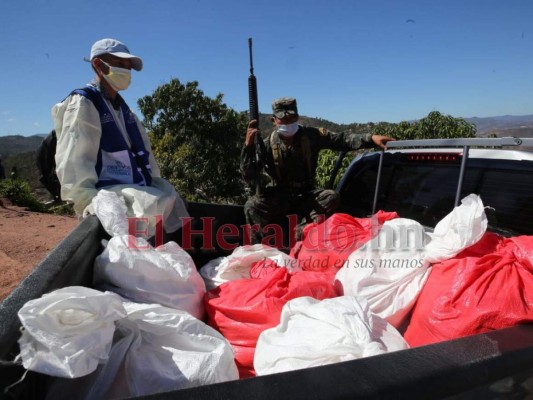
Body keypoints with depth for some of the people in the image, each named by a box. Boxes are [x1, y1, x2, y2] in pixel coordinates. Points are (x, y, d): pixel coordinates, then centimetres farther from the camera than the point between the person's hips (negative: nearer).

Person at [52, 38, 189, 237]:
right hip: (109, 196, -9)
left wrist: (157, 187, 13)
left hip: (138, 192, 9)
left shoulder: (123, 108, 23)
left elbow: (143, 152, 21)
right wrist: (93, 207, -21)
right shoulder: (82, 104, -3)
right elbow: (73, 166, -13)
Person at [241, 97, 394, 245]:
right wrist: (248, 145, -26)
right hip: (278, 197, -1)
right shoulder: (267, 145, -5)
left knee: (331, 197, -26)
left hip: (306, 196, 2)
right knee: (252, 205, -29)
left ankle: (298, 235, -32)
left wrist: (371, 138, -20)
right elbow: (249, 177, -13)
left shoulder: (312, 136, 0)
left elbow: (342, 140, -4)